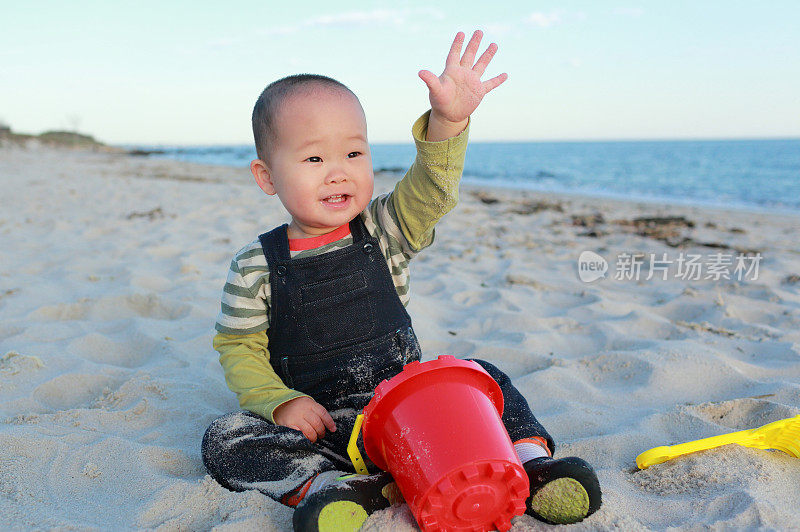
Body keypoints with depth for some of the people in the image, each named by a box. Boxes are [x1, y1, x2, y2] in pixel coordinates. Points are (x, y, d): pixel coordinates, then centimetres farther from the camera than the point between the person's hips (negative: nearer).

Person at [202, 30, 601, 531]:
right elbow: (239, 348, -1)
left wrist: (449, 119, -36)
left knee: (482, 376, -13)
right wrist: (282, 402, -16)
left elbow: (431, 189, -19)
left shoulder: (384, 231, -2)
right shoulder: (256, 266, -5)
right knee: (226, 437, -21)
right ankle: (334, 486, -34)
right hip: (318, 423, -1)